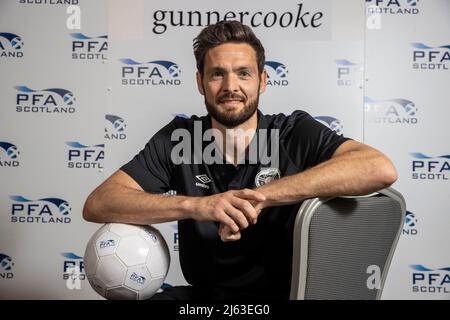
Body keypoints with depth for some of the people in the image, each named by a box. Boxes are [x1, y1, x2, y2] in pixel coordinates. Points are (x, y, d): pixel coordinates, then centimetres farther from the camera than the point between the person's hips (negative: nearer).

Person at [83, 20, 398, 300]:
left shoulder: (295, 132, -11)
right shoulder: (177, 137, -5)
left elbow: (381, 169, -27)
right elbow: (97, 204, -13)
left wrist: (260, 196, -30)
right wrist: (195, 204, -28)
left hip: (283, 292, 0)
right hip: (202, 292, 1)